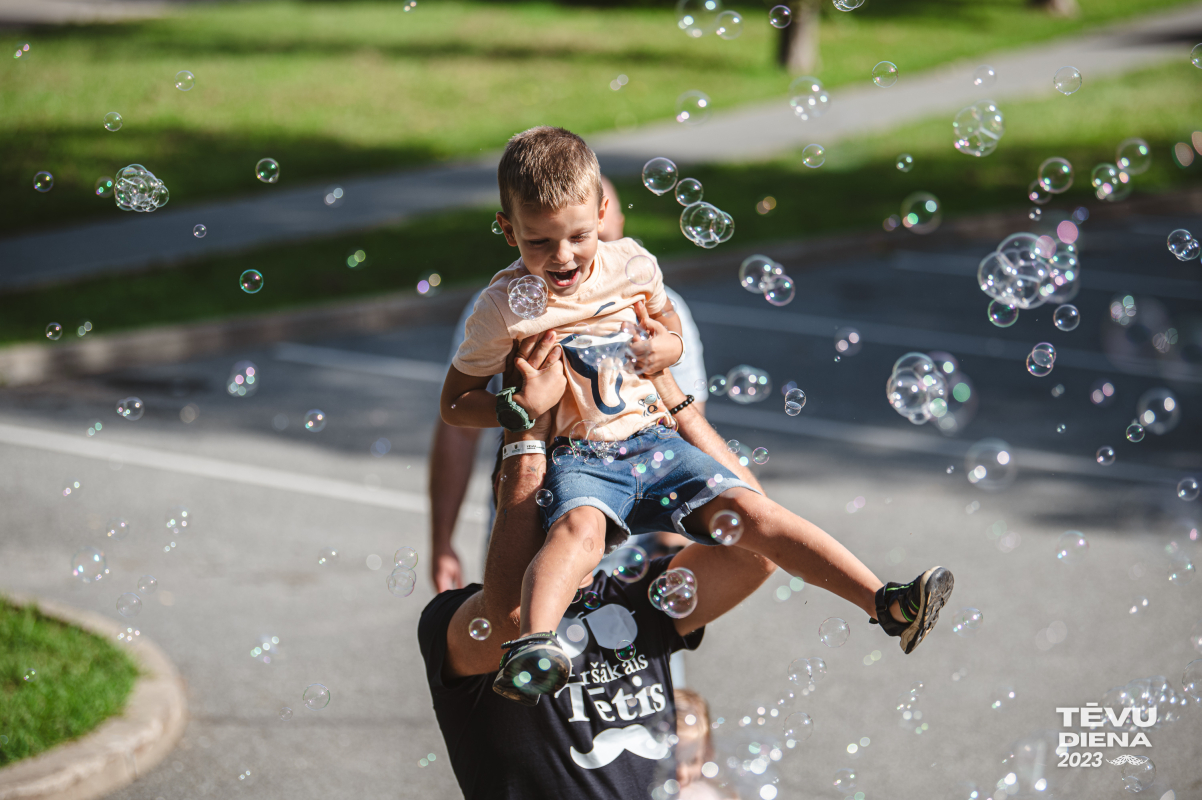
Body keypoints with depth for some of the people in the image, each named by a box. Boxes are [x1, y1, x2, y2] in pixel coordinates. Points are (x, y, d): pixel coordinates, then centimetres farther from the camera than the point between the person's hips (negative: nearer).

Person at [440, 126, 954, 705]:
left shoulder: (632, 266, 3)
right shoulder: (504, 307, -8)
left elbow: (674, 336, 22)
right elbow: (454, 404, 0)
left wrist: (657, 348, -2)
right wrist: (516, 408, -20)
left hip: (652, 440, 4)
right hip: (577, 459, -4)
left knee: (750, 511, -13)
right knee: (580, 526, -38)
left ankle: (886, 603, -16)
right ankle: (532, 646, -61)